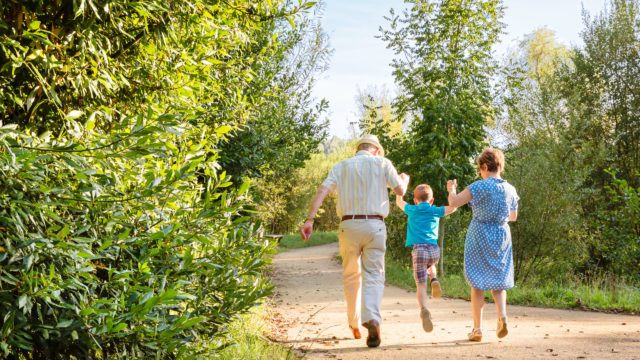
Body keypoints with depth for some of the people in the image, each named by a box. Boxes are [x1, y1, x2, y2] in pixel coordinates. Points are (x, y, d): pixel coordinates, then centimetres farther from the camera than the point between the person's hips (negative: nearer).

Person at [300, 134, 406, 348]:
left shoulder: (341, 166, 10)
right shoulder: (382, 163, 5)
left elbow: (322, 191, -3)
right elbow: (400, 191, 10)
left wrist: (309, 220, -9)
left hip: (349, 225, 2)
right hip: (375, 225, -2)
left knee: (351, 276, 17)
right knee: (373, 276, 0)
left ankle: (354, 324, 23)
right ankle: (372, 320, -23)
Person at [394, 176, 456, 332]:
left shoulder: (412, 210, 12)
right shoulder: (435, 211, 11)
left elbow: (398, 202, 29)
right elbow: (453, 207, 14)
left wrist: (403, 183, 38)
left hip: (419, 250, -2)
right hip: (434, 250, 2)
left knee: (421, 285, -4)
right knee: (430, 264, 38)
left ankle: (424, 309, -30)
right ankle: (434, 280, 7)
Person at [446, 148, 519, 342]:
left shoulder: (480, 186, -15)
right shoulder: (510, 189, 1)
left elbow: (453, 202, -15)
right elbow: (513, 216, 14)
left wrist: (451, 189, 4)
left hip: (480, 236, -4)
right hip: (502, 237, 4)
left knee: (478, 283, 5)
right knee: (498, 280, 16)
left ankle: (477, 329, 4)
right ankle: (502, 316, -9)